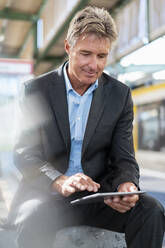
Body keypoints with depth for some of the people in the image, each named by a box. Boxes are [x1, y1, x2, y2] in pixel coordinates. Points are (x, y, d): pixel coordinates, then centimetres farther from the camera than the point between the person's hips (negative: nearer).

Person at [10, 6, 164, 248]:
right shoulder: (37, 90, -1)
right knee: (32, 220, -35)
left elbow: (124, 159, 2)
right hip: (47, 192, -2)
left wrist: (127, 185, -23)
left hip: (99, 192, 3)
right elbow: (24, 153, -6)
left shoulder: (120, 94, 4)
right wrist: (60, 182, -26)